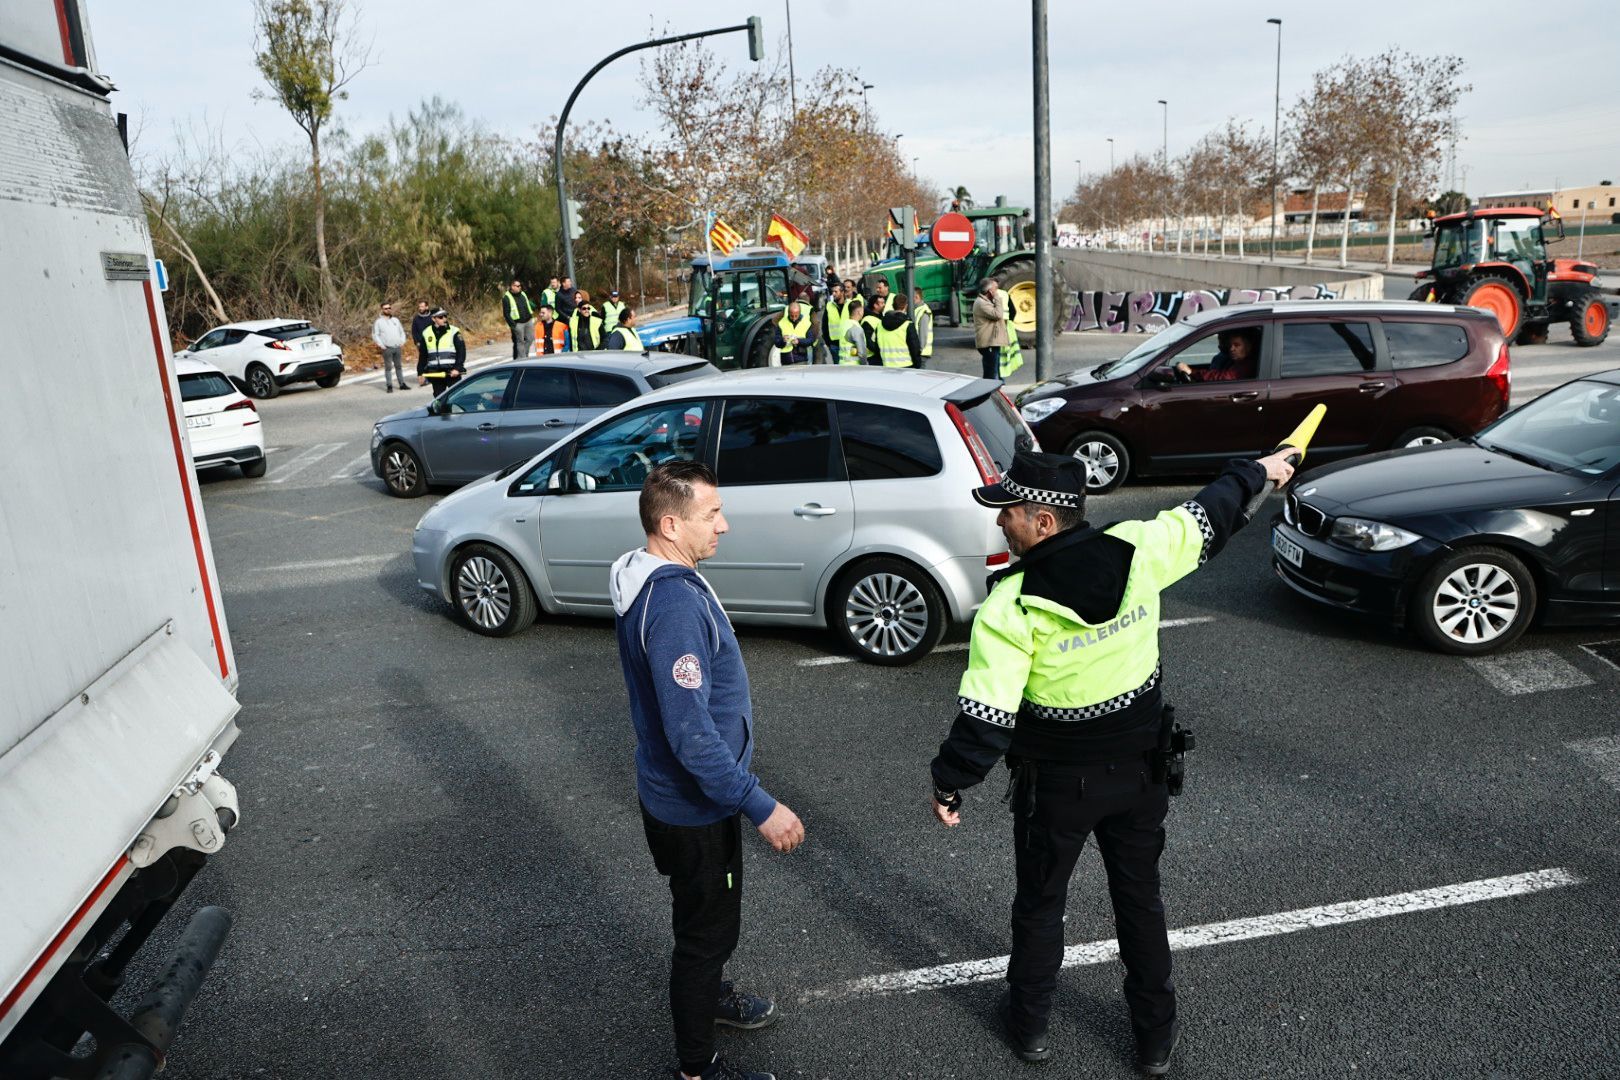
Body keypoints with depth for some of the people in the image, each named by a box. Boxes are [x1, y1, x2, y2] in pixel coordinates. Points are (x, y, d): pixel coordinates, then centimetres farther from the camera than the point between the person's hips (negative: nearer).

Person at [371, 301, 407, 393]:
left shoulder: (395, 320, 15)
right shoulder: (379, 322, 1)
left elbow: (402, 332, 21)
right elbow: (375, 335, -1)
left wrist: (402, 342, 6)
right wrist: (380, 345, -10)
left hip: (397, 347, 4)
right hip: (387, 348, -4)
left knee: (398, 366, 9)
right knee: (388, 367, -5)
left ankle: (402, 384, 13)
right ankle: (389, 386, -4)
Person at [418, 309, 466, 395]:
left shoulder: (454, 332, -2)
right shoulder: (426, 333, 9)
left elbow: (461, 351, -5)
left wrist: (457, 368, -15)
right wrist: (421, 372, 14)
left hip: (452, 372, -4)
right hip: (435, 373, 4)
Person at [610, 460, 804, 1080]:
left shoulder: (650, 579, 0)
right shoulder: (675, 605, -32)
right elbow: (691, 734, -33)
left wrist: (733, 728, 24)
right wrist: (761, 808, -28)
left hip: (676, 792, 9)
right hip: (693, 807, -9)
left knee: (709, 917, 30)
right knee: (709, 927, 11)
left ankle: (709, 995, 54)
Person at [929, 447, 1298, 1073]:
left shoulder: (1012, 605, -26)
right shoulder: (1138, 550, -15)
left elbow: (985, 716, -25)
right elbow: (1206, 518, 4)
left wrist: (948, 785, -11)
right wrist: (1258, 473, 23)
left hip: (1057, 785, -4)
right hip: (1140, 772, 4)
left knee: (1039, 905, 19)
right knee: (1140, 899, 22)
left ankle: (1028, 1025, 40)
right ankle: (1156, 1036, 39)